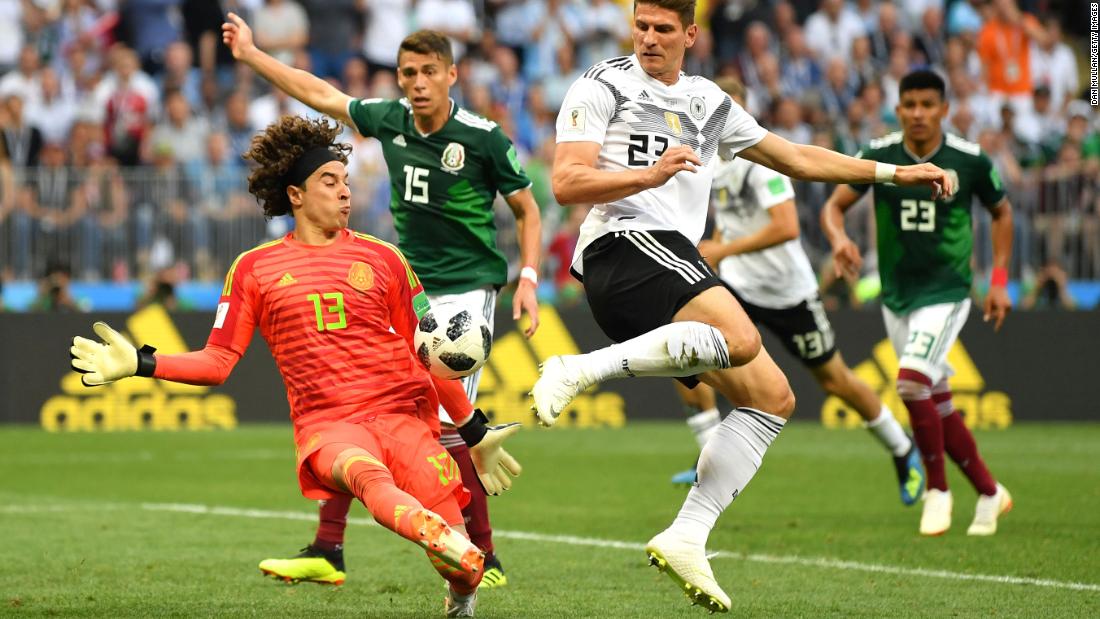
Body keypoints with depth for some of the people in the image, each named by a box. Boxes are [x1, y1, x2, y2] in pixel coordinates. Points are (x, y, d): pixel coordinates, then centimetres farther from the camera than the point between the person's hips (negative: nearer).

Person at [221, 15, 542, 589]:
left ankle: (485, 559, -4)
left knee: (445, 423, -17)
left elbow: (526, 208, 0)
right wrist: (251, 55, 19)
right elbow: (321, 94, 16)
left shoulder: (483, 137, -12)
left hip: (466, 289, -6)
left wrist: (528, 278, -10)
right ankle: (327, 552, 5)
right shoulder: (390, 121, 2)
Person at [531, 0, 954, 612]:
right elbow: (567, 184, -6)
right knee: (741, 339, -32)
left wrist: (894, 173, 28)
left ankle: (687, 537, -4)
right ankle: (581, 370, -31)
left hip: (678, 264, 8)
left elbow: (796, 157, 31)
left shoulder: (710, 103, 24)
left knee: (772, 396, 1)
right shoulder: (603, 87, 4)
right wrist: (649, 175, -21)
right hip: (625, 245, -8)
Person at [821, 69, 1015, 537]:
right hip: (896, 296, 4)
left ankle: (937, 490, -6)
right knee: (938, 404, 9)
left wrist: (999, 280, 3)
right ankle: (989, 492, 25)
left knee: (912, 381, -23)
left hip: (946, 292, -4)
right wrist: (839, 238, -25)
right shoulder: (878, 156, -4)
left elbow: (1001, 212, 8)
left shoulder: (969, 160, -8)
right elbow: (834, 205, -2)